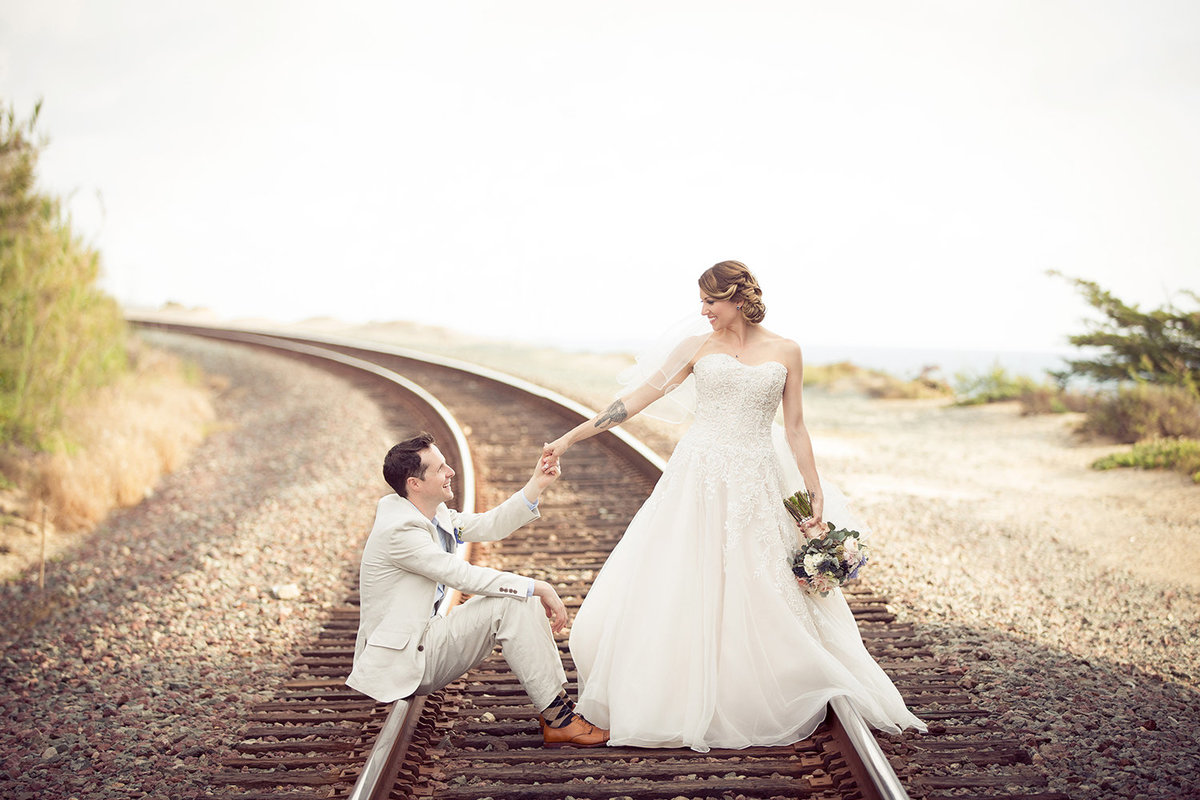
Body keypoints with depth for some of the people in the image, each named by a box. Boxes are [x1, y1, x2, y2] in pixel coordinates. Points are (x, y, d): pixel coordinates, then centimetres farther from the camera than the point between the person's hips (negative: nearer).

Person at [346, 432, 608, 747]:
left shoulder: (432, 514, 6)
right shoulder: (399, 531, -23)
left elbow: (490, 526, 12)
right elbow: (465, 576, -25)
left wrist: (536, 485, 1)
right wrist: (538, 587, -19)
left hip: (422, 641, 10)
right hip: (399, 661, -10)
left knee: (524, 597, 2)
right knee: (511, 604, -19)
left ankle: (559, 703, 0)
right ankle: (558, 720, -13)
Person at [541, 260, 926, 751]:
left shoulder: (785, 352, 5)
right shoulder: (697, 348, 4)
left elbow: (795, 428, 9)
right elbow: (637, 399, 3)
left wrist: (815, 494, 4)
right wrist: (569, 439, -1)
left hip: (755, 486, 0)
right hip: (698, 479, 0)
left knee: (757, 597, 2)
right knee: (680, 594, -3)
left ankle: (749, 708, 18)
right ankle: (678, 707, 11)